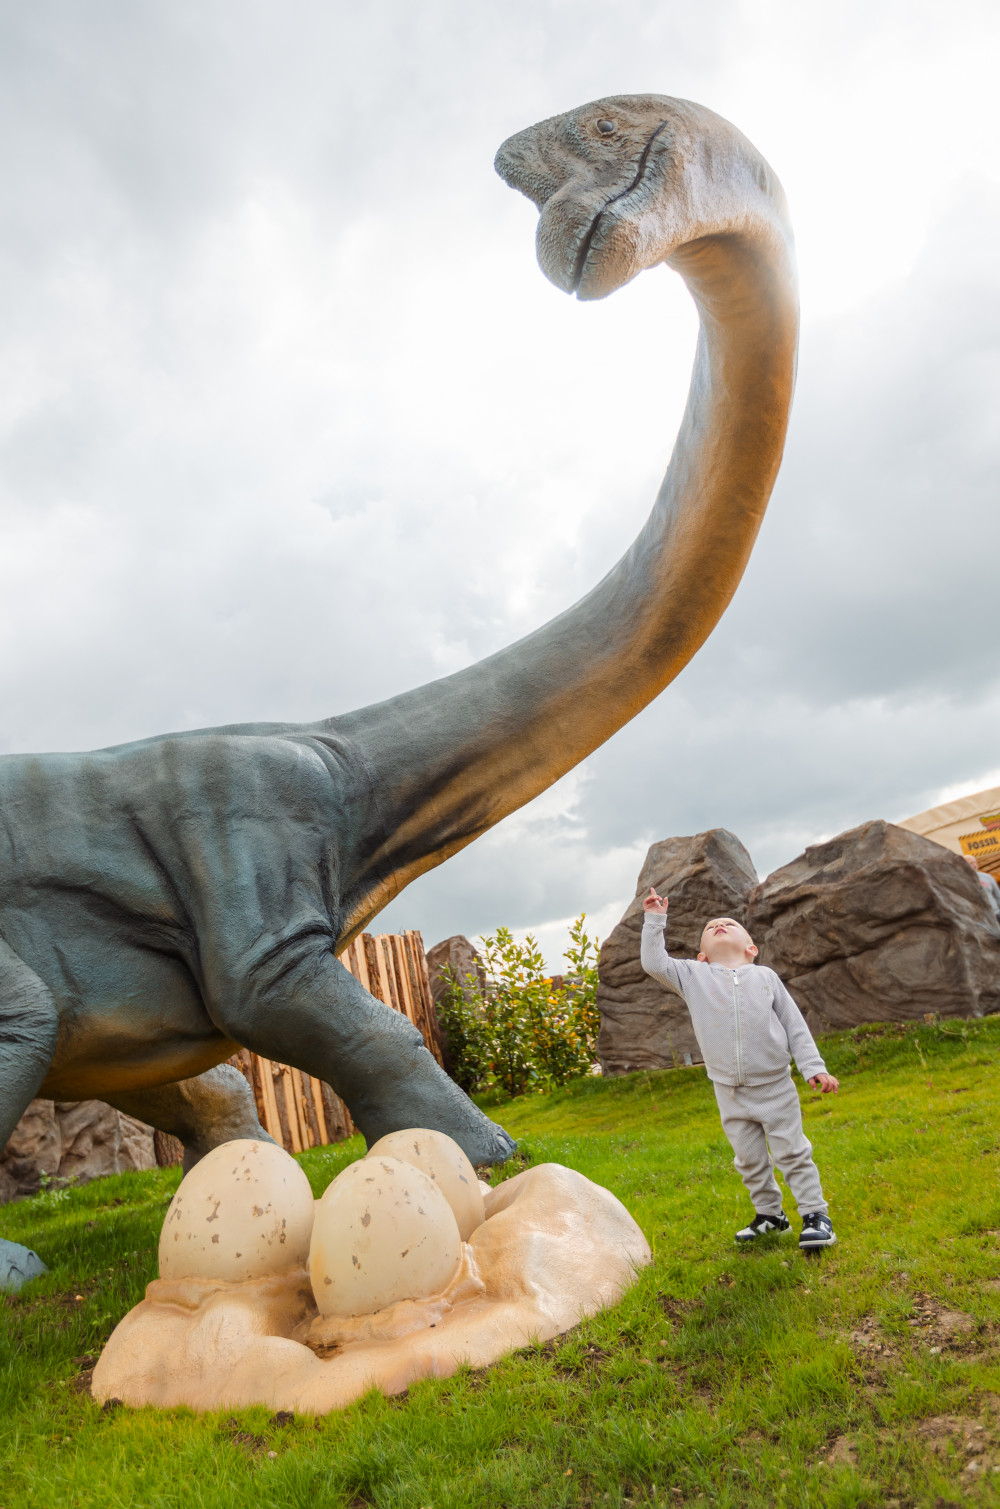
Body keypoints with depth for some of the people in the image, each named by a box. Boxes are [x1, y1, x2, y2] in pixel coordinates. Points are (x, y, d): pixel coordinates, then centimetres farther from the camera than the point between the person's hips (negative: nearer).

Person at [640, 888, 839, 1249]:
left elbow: (795, 1026, 4)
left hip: (775, 1087, -1)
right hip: (729, 1093, 2)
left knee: (792, 1153, 4)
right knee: (749, 1160, 13)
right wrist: (655, 920, -7)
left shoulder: (765, 976, 1)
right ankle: (769, 1214, 31)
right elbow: (654, 963, -6)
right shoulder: (693, 976, 1)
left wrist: (814, 1068, -2)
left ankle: (815, 1215, 18)